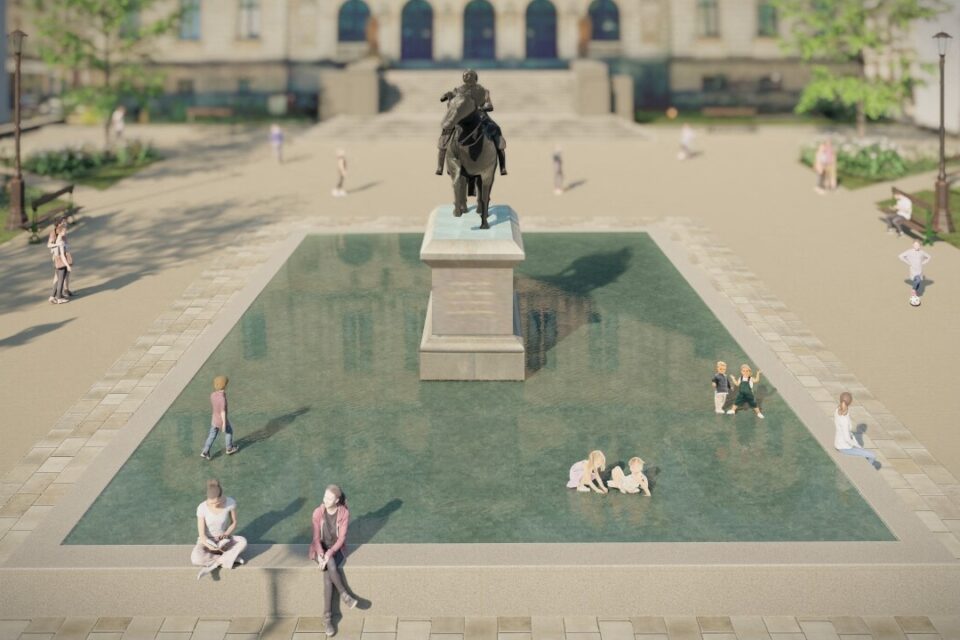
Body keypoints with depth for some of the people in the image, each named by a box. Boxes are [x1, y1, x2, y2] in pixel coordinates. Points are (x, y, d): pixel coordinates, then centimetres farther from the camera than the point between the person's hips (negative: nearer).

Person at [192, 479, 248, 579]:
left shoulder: (231, 502, -20)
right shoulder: (202, 508, -24)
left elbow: (234, 523, -4)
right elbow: (201, 535, -19)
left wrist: (225, 535, -23)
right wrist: (210, 547, -39)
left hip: (223, 541, 2)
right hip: (207, 541, -2)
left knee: (243, 541, -32)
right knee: (196, 559, -37)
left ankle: (212, 565, -23)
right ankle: (230, 558, -19)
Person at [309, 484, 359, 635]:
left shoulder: (344, 513, -13)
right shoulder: (318, 512, -10)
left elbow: (342, 538, -13)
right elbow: (316, 537, -9)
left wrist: (330, 553, -26)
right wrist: (321, 554, -26)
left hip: (336, 549, -1)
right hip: (321, 549, 1)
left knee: (328, 576, -29)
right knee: (330, 565, -35)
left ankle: (327, 618, -23)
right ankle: (345, 595, -20)